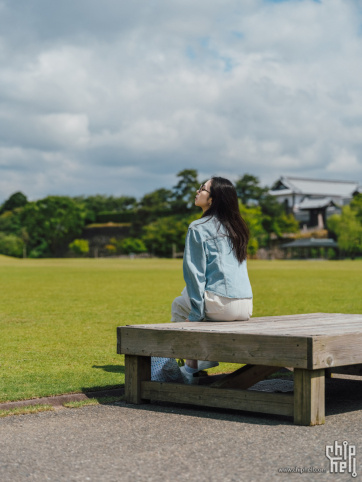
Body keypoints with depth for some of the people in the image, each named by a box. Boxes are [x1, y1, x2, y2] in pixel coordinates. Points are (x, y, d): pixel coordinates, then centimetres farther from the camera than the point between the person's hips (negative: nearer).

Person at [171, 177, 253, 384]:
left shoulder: (198, 228, -6)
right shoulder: (237, 227, 16)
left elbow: (195, 273, -8)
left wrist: (195, 314, -5)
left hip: (220, 305, -7)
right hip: (246, 307, 7)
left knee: (179, 306, 22)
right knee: (189, 294, 31)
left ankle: (191, 368, 18)